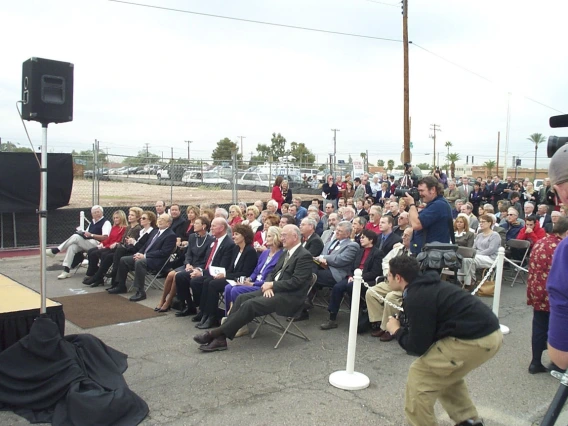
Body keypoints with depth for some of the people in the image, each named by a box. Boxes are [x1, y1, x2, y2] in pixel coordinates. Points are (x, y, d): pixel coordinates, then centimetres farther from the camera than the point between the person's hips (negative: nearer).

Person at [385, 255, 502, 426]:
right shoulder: (429, 286, 16)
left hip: (474, 340, -10)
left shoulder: (416, 297, -12)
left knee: (419, 375, 2)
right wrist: (404, 325, 16)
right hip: (490, 333, 10)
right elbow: (429, 327, 27)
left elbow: (418, 347, -9)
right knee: (445, 372, 29)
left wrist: (396, 331, 7)